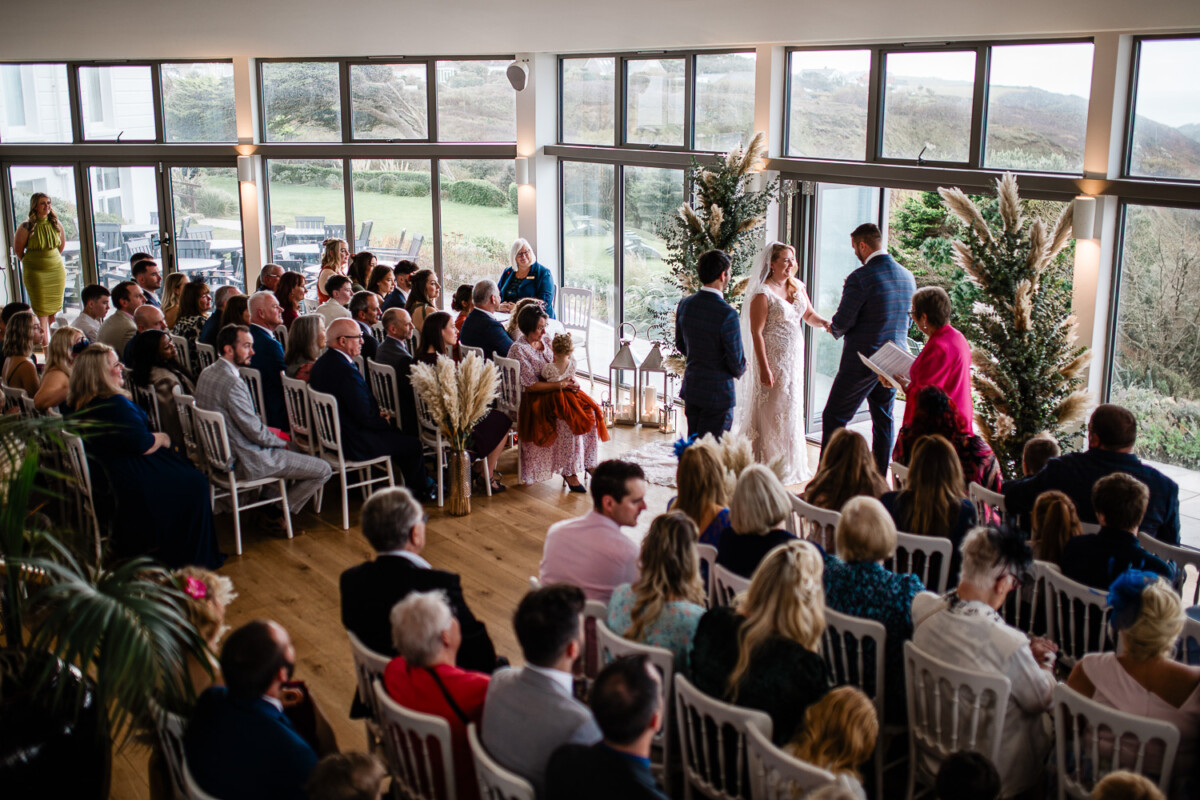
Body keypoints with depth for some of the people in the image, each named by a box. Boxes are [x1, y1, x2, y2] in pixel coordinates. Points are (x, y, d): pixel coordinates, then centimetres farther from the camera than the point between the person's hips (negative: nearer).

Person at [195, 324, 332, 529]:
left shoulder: (207, 373, 4)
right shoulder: (232, 382, -27)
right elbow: (255, 431, -23)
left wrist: (269, 430, 9)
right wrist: (281, 442, -4)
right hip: (246, 461, -10)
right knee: (323, 469, -6)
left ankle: (270, 504, 28)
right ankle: (276, 512, 9)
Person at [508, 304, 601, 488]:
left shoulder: (544, 341, 11)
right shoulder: (518, 350, -11)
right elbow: (531, 385, -16)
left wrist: (569, 380, -3)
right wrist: (560, 384, -20)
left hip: (554, 391, 7)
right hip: (533, 399, -7)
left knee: (588, 414, -18)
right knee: (569, 421, -30)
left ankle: (588, 464, -10)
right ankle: (568, 472, -21)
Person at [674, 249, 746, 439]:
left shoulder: (684, 305, -2)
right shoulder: (727, 315, -22)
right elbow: (736, 362, -14)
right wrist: (739, 370, 8)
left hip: (690, 388, 7)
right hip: (718, 392, -7)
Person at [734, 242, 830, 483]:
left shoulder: (797, 287, 8)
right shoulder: (763, 293, -14)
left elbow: (809, 314, 19)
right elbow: (756, 332, -16)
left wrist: (824, 323, -5)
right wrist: (764, 368, -20)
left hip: (794, 358, 7)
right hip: (772, 358, -7)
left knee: (792, 409, 14)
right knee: (771, 411, -2)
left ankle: (788, 465, 26)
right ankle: (767, 466, 8)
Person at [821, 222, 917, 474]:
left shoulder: (860, 277, -17)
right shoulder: (907, 276, 6)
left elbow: (842, 323, -16)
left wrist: (832, 328, 7)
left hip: (862, 361, -7)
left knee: (834, 418, 2)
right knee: (883, 420, 16)